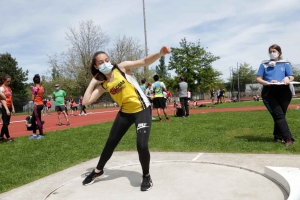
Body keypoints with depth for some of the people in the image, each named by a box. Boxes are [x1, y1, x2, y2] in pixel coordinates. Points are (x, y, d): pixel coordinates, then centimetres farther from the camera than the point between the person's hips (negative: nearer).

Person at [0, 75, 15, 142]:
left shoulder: (9, 88, 14)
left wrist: (12, 108, 13)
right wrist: (7, 109, -23)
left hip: (9, 107, 8)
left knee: (7, 123, 11)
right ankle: (8, 137, 4)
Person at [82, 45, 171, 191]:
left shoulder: (122, 67, -10)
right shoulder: (103, 85, 0)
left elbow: (145, 62, -20)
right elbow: (86, 101, -5)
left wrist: (160, 54, -36)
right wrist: (93, 82, -2)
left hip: (142, 110, -4)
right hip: (125, 113, 5)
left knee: (142, 145, -17)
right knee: (110, 143, 15)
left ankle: (146, 176, 12)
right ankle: (98, 171, 41)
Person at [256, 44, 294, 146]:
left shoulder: (285, 64, 15)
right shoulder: (264, 64, 12)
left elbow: (291, 77, 9)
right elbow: (258, 79, 5)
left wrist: (287, 78, -16)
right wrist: (268, 83, -13)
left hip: (283, 92, 2)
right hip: (269, 92, -1)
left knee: (280, 115, 5)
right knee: (279, 115, -11)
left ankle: (278, 137, 19)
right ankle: (288, 138, -12)